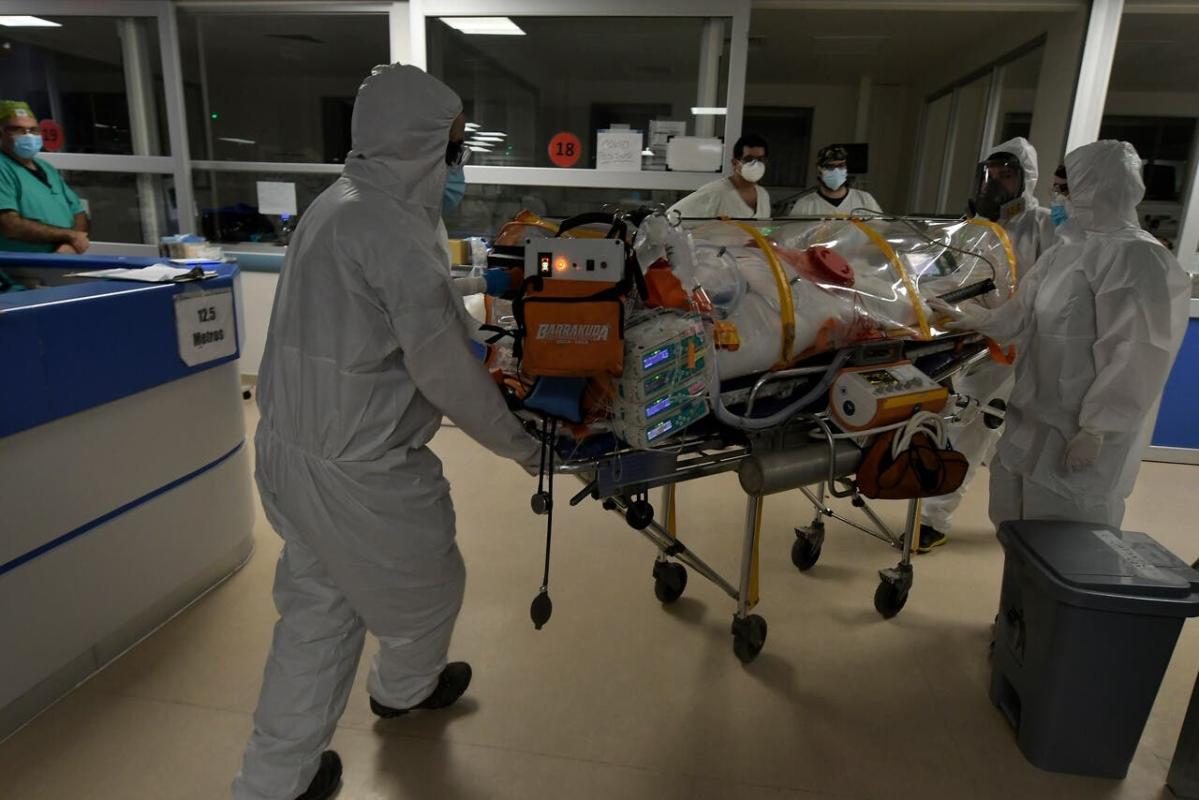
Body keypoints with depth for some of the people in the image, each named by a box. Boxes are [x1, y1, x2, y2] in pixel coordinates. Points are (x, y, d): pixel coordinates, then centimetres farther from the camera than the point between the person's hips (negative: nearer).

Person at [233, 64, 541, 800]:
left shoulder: (339, 204, 7)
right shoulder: (393, 229, -23)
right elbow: (444, 366, -21)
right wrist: (520, 443, -8)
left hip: (294, 444, 9)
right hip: (361, 468, -9)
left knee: (317, 604, 22)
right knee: (424, 590, 19)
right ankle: (405, 690, 50)